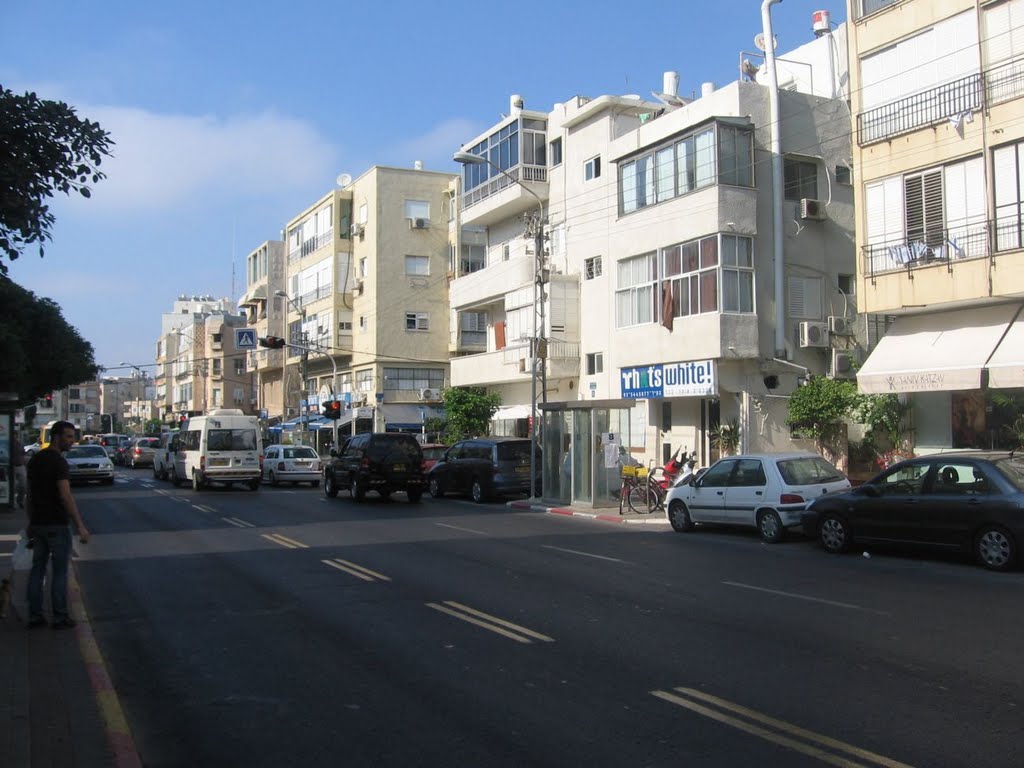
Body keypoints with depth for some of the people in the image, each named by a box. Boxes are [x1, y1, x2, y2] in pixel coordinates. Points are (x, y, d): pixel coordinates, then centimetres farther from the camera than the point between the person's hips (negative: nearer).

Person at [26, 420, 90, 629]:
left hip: (38, 524, 8)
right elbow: (65, 496, -23)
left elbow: (30, 493, 15)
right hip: (57, 525, -8)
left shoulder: (35, 459, 10)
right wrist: (80, 526, -24)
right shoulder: (58, 461, -16)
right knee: (60, 571, 1)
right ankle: (60, 617, 6)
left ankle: (35, 616, 16)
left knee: (37, 569, 12)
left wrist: (31, 522, 22)